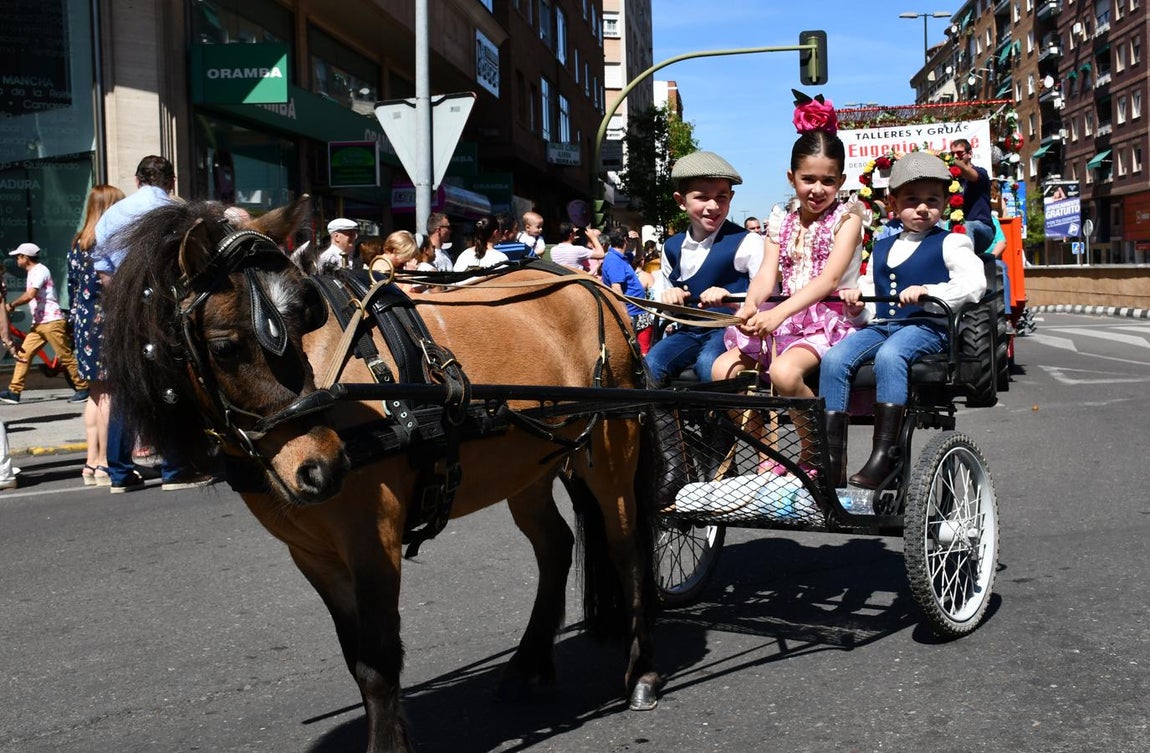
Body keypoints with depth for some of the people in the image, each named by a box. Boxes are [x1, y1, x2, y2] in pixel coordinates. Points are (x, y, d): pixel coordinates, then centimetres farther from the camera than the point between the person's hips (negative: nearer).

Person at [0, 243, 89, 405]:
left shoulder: (40, 270, -11)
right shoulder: (32, 272, 20)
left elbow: (29, 295, -22)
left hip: (52, 321, -10)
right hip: (38, 323, 10)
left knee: (66, 357, -5)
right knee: (23, 354, 2)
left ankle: (82, 388, 3)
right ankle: (14, 392, 2)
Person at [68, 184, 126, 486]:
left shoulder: (77, 244, 12)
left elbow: (72, 287, 14)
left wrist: (75, 322, 20)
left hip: (84, 323, 7)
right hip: (108, 322, -7)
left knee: (95, 394, 13)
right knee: (109, 393, -3)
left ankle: (91, 462, 14)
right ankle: (104, 464, -1)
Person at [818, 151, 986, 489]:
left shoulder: (951, 243, 8)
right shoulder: (881, 248, 25)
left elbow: (974, 285, -9)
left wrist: (927, 292, -21)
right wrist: (856, 304, 1)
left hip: (926, 326, -5)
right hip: (881, 325, 5)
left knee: (889, 356, -38)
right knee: (834, 359, -24)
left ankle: (883, 456, -40)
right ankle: (832, 460, -27)